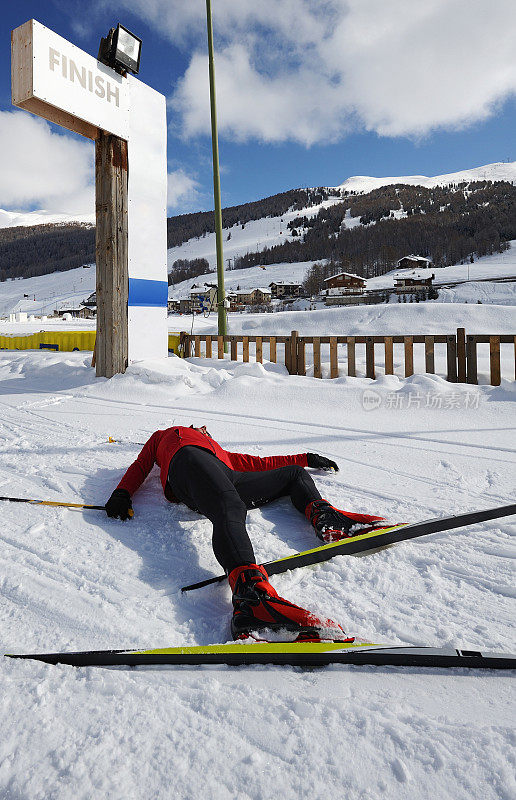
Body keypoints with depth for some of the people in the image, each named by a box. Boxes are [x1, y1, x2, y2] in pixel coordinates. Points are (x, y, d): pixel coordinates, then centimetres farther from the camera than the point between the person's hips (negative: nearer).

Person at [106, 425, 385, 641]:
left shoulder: (222, 453, 47)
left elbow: (256, 463, 45)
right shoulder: (164, 436, 39)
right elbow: (141, 465, 24)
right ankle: (251, 593, -64)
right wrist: (122, 493, 1)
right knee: (230, 512, -37)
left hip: (228, 478, 6)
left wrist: (306, 458, 47)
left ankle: (326, 518, -11)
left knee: (295, 473, 16)